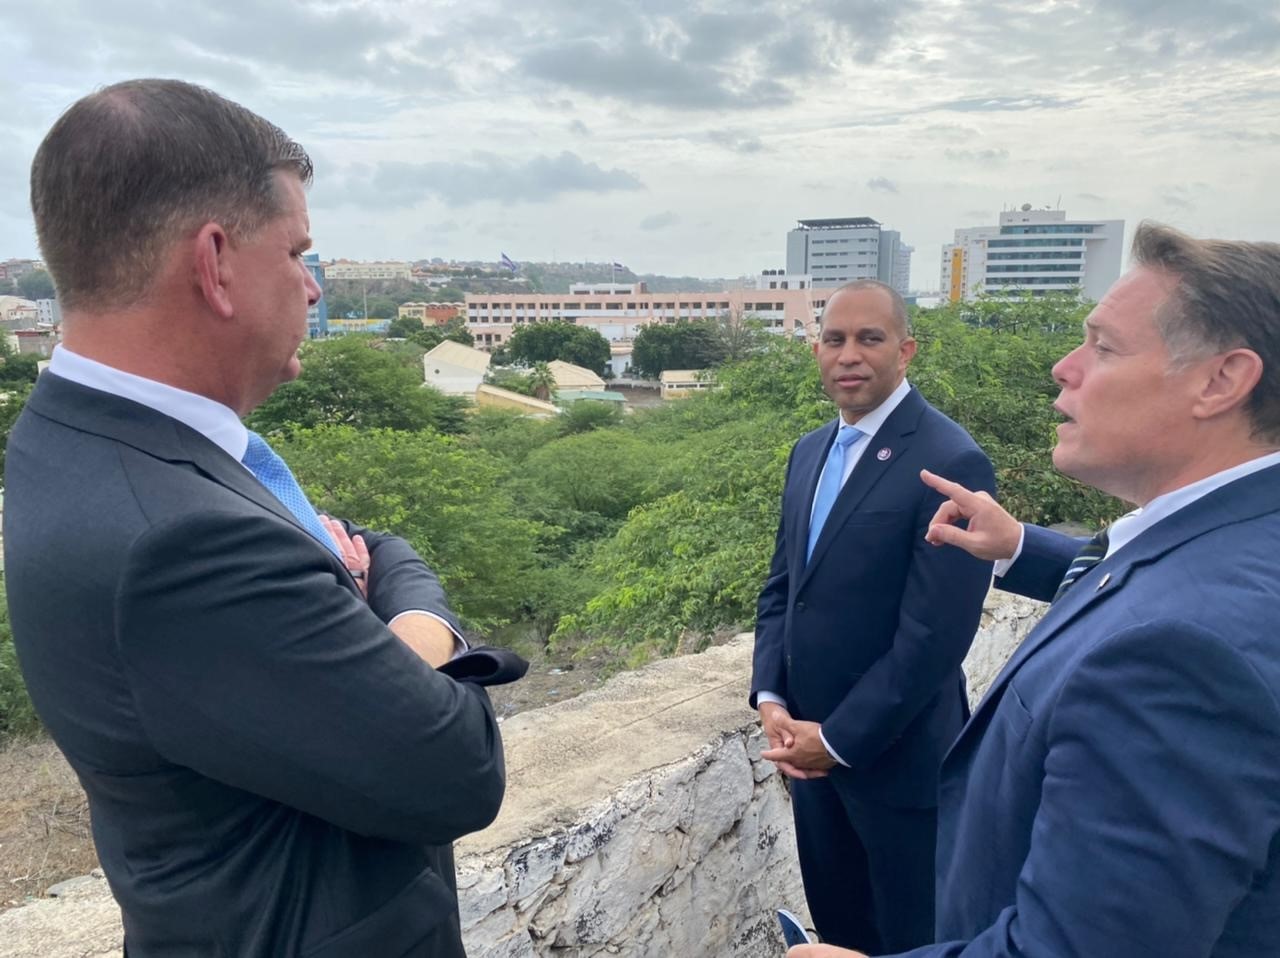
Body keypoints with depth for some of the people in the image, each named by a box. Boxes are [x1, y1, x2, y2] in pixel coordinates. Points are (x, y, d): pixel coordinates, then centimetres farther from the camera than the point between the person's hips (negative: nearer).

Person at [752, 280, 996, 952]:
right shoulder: (810, 451, 6)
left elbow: (933, 636, -21)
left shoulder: (950, 462, -19)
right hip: (809, 745, 7)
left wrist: (839, 740, -16)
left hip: (897, 757, -6)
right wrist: (771, 700, -2)